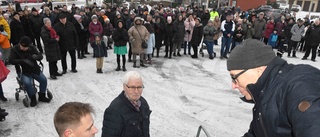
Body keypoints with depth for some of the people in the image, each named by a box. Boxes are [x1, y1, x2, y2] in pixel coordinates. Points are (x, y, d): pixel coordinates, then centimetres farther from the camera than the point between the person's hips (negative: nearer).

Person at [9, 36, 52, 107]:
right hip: (23, 71, -3)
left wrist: (37, 56, -25)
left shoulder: (32, 48, 1)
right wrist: (23, 61, -30)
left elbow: (40, 56, 1)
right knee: (27, 83, -29)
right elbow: (11, 60, -15)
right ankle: (33, 98, -5)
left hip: (34, 69, 3)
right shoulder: (14, 49, -6)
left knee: (44, 80, -15)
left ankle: (42, 96, 7)